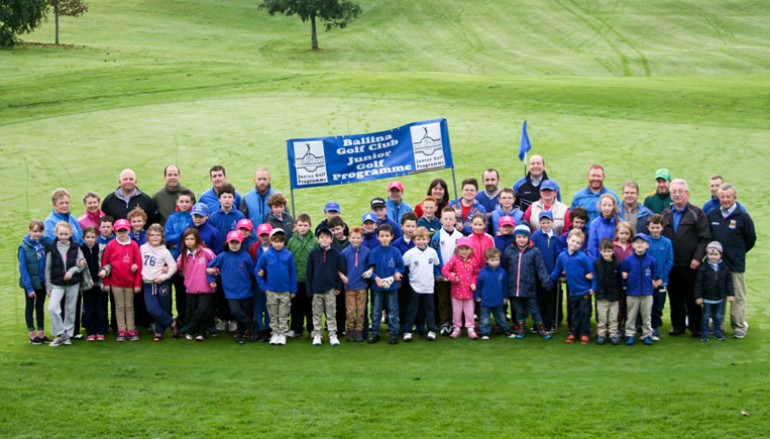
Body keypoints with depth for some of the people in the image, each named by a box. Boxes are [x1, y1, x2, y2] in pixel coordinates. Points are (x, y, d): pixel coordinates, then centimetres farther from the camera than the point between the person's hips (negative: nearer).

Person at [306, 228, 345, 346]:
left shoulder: (336, 254, -2)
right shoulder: (313, 253, -2)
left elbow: (341, 271, 4)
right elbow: (309, 272, 1)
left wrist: (338, 287, 0)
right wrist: (309, 289, -2)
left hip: (330, 289, 0)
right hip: (316, 289, 0)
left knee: (331, 314, 5)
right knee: (317, 314, 9)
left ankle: (332, 335, 12)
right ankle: (316, 335, 16)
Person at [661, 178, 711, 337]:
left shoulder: (697, 213, -1)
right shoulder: (665, 215, 11)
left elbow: (704, 238, -5)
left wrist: (697, 258, -14)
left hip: (690, 264, -3)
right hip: (671, 265, 3)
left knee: (692, 297, 4)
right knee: (675, 297, 9)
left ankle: (695, 327, 13)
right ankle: (677, 326, 19)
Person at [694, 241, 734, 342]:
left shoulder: (724, 267, -2)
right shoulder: (703, 267, -11)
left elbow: (729, 281, 3)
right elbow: (698, 283, -9)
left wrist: (731, 294, -1)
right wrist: (698, 296, -11)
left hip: (720, 297, 3)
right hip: (707, 297, -3)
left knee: (718, 316, 14)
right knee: (706, 316, 6)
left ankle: (718, 332, 26)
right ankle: (705, 333, 14)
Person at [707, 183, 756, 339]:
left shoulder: (742, 216, -9)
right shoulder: (712, 214, 1)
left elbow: (751, 239, 1)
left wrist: (739, 252, 10)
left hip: (735, 263, -3)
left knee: (737, 296, 3)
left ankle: (739, 327, 11)